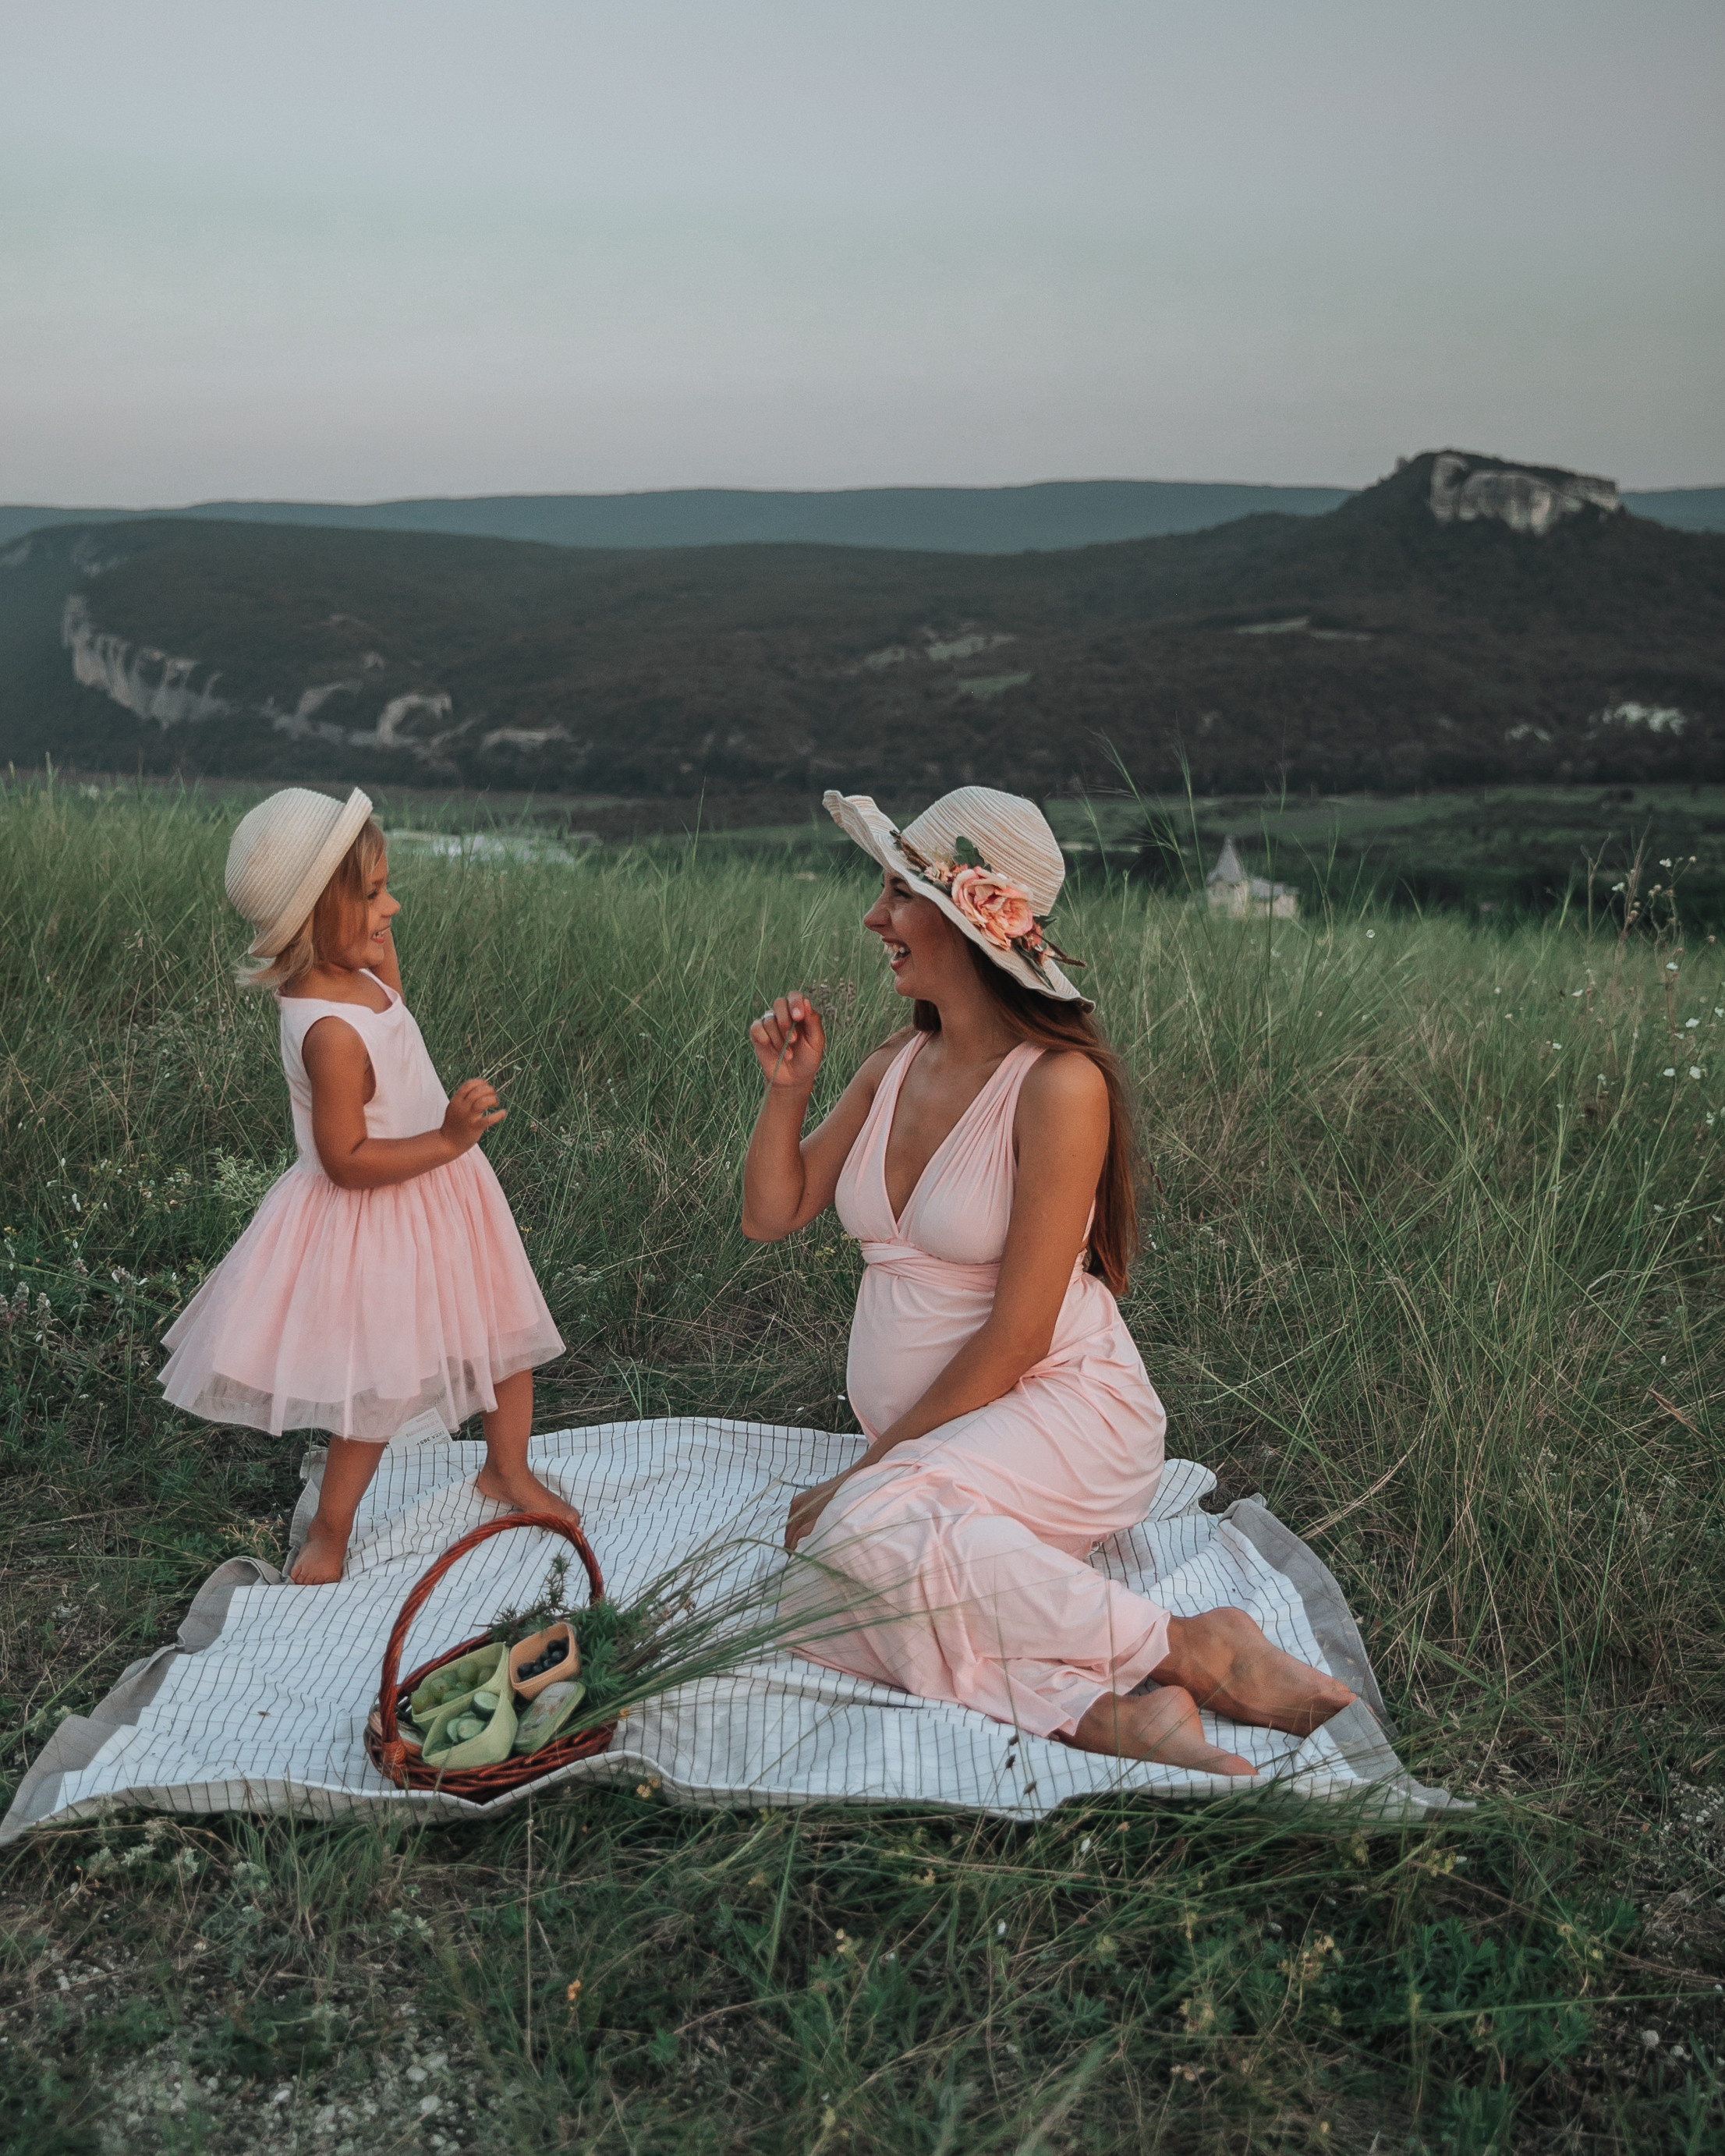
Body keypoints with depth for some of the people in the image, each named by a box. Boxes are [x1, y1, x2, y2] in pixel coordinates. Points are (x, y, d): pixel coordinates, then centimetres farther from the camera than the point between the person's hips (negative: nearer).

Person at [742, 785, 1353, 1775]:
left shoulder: (1059, 1085, -15)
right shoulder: (898, 1064, 8)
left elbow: (1016, 1337, -17)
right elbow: (773, 1216, 15)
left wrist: (867, 1469, -13)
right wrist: (788, 1089, -2)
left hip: (1061, 1411, -6)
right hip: (919, 1441, 6)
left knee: (869, 1527, -35)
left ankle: (1193, 1648, -19)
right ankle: (1100, 1711, -25)